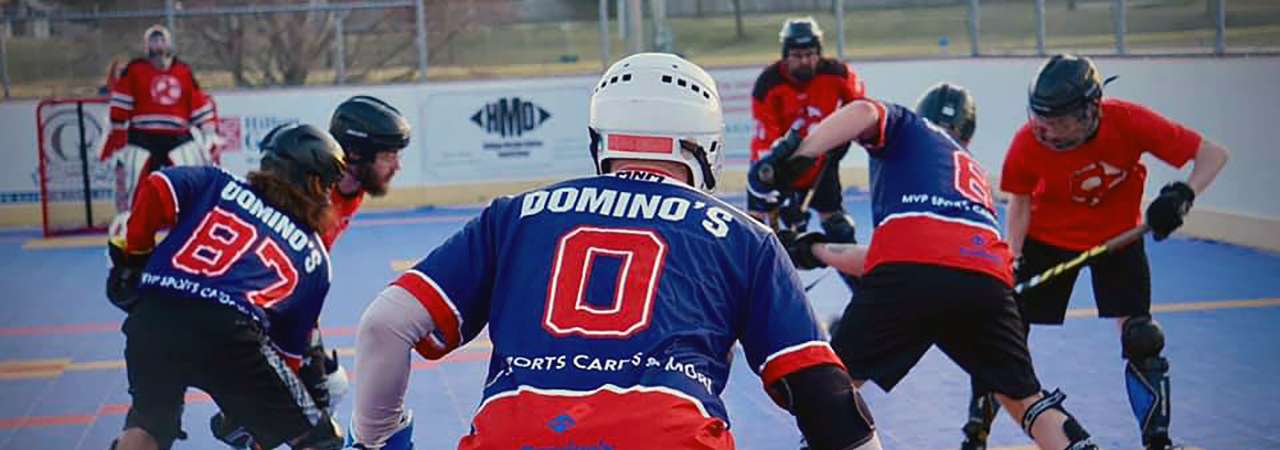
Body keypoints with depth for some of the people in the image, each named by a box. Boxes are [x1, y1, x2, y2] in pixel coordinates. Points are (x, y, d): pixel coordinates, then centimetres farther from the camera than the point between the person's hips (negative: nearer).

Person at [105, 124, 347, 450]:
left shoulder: (218, 186, 23)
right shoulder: (314, 258, 23)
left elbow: (156, 189, 5)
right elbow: (290, 345, 25)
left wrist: (132, 257, 19)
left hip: (152, 316, 3)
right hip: (228, 333, -3)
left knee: (150, 422, 31)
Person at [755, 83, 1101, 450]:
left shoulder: (909, 128, 27)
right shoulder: (975, 172, 40)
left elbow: (864, 113, 1)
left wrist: (797, 154, -7)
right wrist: (817, 251, 44)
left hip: (908, 276, -5)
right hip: (987, 278, 5)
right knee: (1025, 399, 22)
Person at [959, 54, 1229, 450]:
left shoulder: (1128, 122, -29)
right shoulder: (1029, 141, -26)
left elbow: (1213, 154, -24)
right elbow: (1020, 204, -10)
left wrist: (1183, 194, -41)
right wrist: (1014, 261, -21)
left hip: (1118, 235, -1)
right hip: (1049, 236, 1)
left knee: (1139, 339, -9)